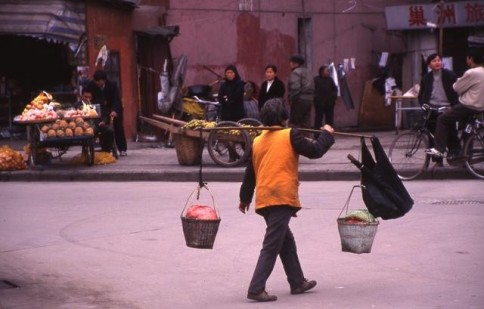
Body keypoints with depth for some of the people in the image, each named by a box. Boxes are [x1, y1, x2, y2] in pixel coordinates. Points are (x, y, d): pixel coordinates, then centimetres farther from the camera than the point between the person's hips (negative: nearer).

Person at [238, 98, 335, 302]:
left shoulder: (257, 141, 12)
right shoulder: (290, 135, -5)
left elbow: (250, 173, 17)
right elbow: (315, 151, -1)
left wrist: (245, 198, 28)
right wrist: (327, 133, 16)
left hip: (263, 200, 7)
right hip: (282, 199, -7)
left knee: (286, 242, 21)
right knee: (271, 247, -6)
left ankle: (297, 282, 31)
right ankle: (256, 289, -10)